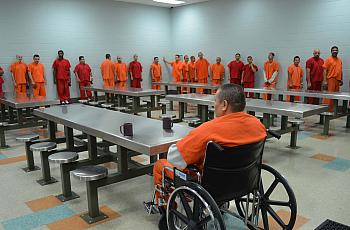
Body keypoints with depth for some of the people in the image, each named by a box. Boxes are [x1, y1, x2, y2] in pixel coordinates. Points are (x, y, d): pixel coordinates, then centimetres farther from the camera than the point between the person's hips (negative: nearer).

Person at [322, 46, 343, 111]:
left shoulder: (340, 60, 17)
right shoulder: (328, 60, -3)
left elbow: (341, 71, 21)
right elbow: (324, 70, -9)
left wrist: (341, 80, 16)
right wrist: (324, 81, -15)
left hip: (338, 80, 6)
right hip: (331, 79, -6)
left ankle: (332, 109, 16)